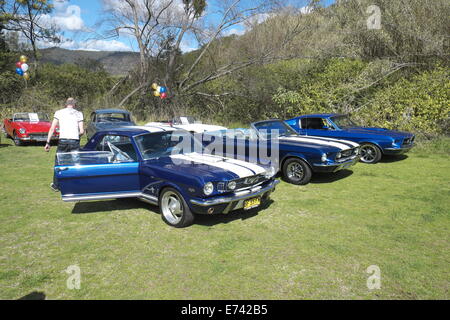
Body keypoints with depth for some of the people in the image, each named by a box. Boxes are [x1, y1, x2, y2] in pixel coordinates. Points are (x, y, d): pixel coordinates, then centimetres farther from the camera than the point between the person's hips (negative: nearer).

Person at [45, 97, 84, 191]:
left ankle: (56, 185, 24)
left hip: (63, 141, 0)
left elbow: (52, 128, 2)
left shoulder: (59, 112, 9)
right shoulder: (78, 114, 9)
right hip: (75, 141, 0)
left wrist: (48, 143, 4)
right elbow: (82, 131, 1)